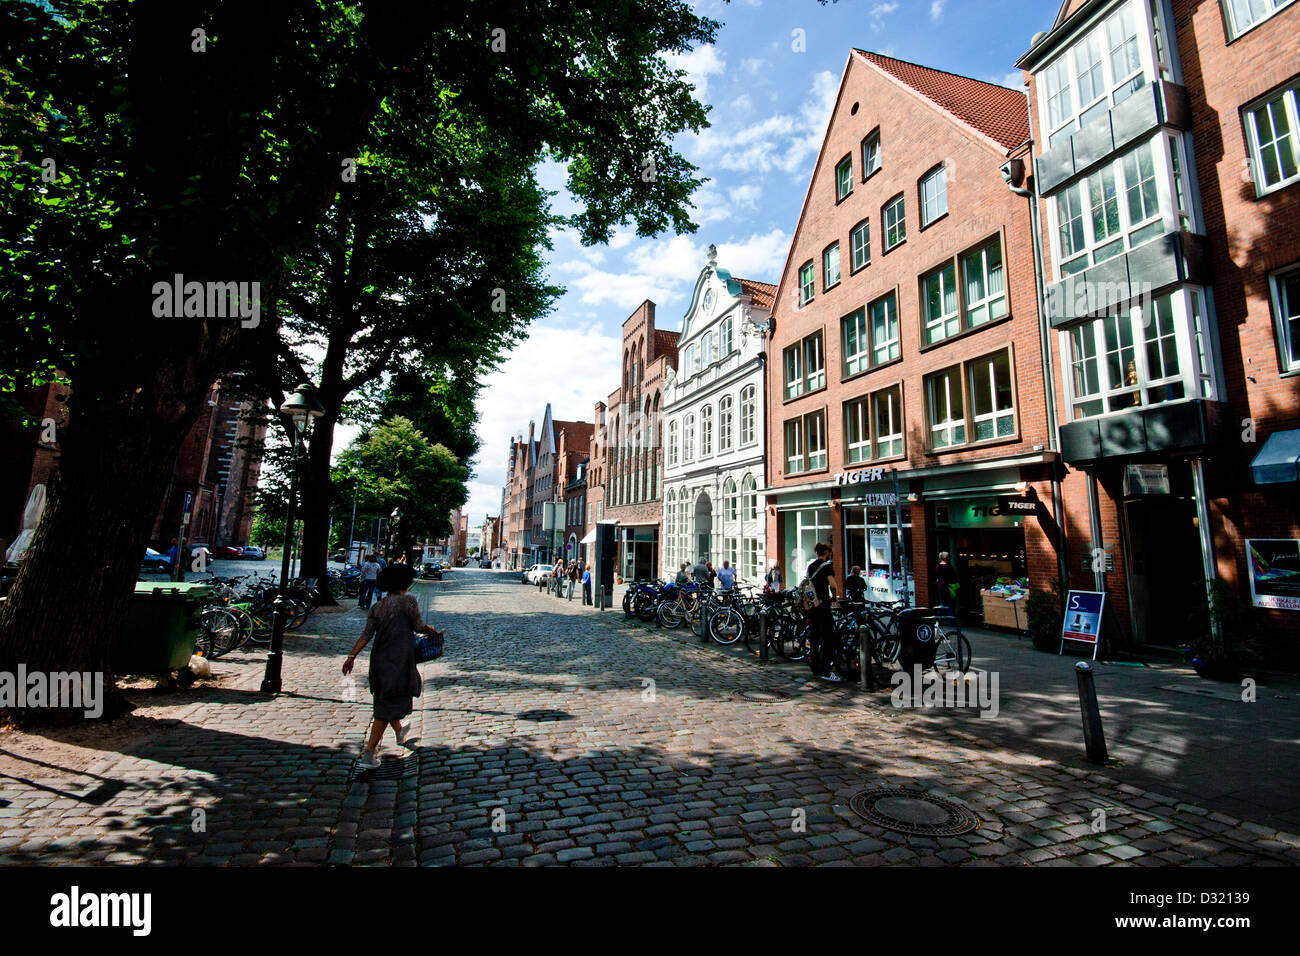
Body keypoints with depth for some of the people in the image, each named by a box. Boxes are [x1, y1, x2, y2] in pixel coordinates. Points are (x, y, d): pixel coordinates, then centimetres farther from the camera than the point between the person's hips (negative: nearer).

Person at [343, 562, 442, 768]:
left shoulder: (376, 608, 8)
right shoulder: (408, 601, -10)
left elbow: (366, 634, 0)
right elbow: (419, 626, -5)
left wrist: (352, 656, 0)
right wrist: (431, 630, 13)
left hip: (379, 660, 7)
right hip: (399, 661, -7)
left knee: (385, 698, 23)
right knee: (388, 706, 1)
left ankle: (400, 732, 47)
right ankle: (369, 753, 1)